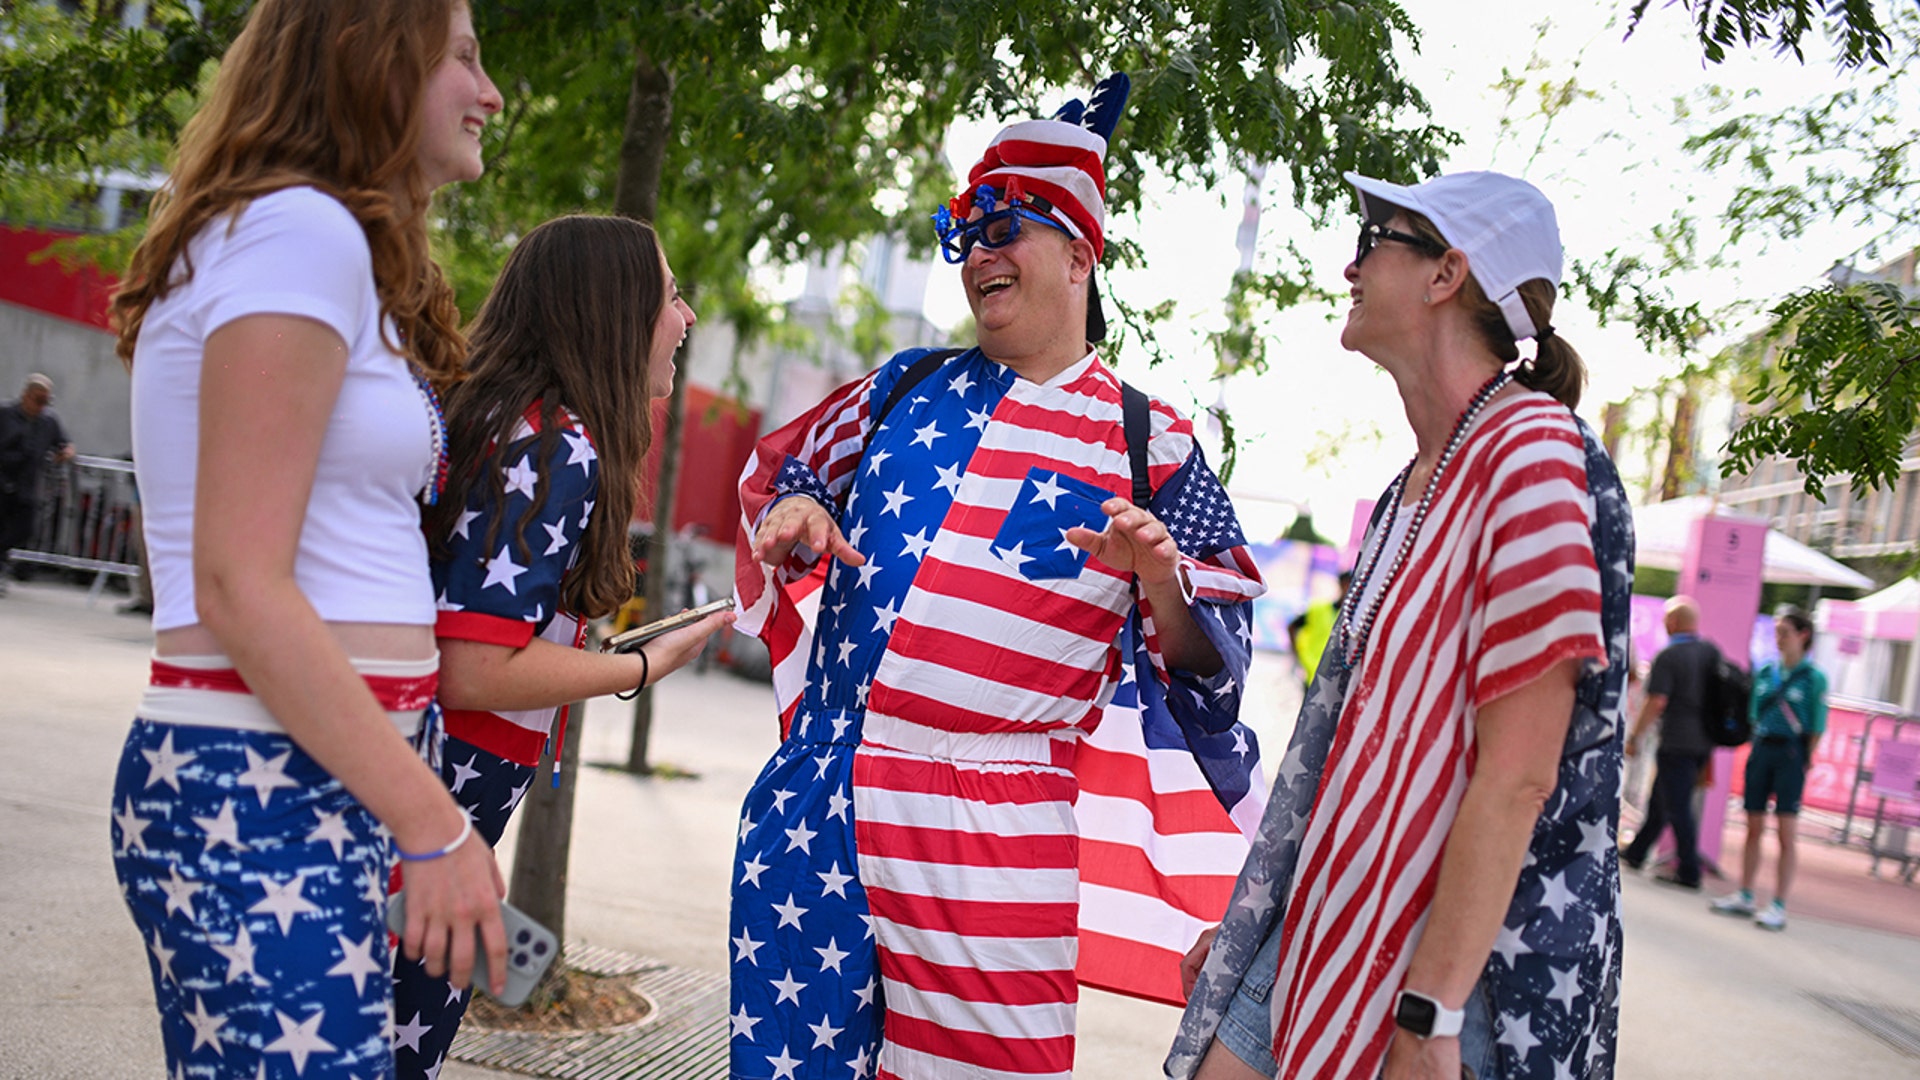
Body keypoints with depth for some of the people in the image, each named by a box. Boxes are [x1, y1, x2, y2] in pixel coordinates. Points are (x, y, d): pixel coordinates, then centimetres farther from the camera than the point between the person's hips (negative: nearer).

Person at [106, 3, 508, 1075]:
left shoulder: (309, 235, 19)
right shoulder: (302, 232, -11)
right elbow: (239, 587, -17)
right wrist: (433, 825, -17)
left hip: (312, 782, 10)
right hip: (261, 795, -10)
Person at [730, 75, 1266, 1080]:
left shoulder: (1147, 442, 4)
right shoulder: (907, 388, 14)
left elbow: (1207, 657, 4)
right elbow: (783, 470, 26)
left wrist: (1160, 579, -17)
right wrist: (792, 515, 4)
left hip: (992, 830, -3)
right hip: (815, 797, 4)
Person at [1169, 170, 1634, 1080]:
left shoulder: (1533, 455, -16)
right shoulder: (1417, 481, 12)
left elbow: (1516, 776, -22)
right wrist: (1248, 916, 17)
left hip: (1474, 945, -8)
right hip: (1331, 920, 8)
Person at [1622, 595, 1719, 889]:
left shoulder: (1668, 656, -14)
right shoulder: (1712, 652, 8)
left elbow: (1657, 701, -19)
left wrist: (1634, 737, -12)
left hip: (1677, 742, -8)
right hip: (1704, 741, 8)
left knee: (1677, 807, -2)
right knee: (1660, 800, 18)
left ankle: (1689, 872, -2)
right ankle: (1636, 853, 28)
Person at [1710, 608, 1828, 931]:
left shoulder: (1814, 678, -4)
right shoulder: (1765, 672, 10)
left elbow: (1816, 728, -5)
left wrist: (1804, 762, -8)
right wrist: (1756, 751, 9)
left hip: (1791, 753, -5)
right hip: (1761, 749, 5)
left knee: (1786, 832, -2)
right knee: (1754, 828, 10)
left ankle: (1779, 907, 0)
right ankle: (1745, 897, 18)